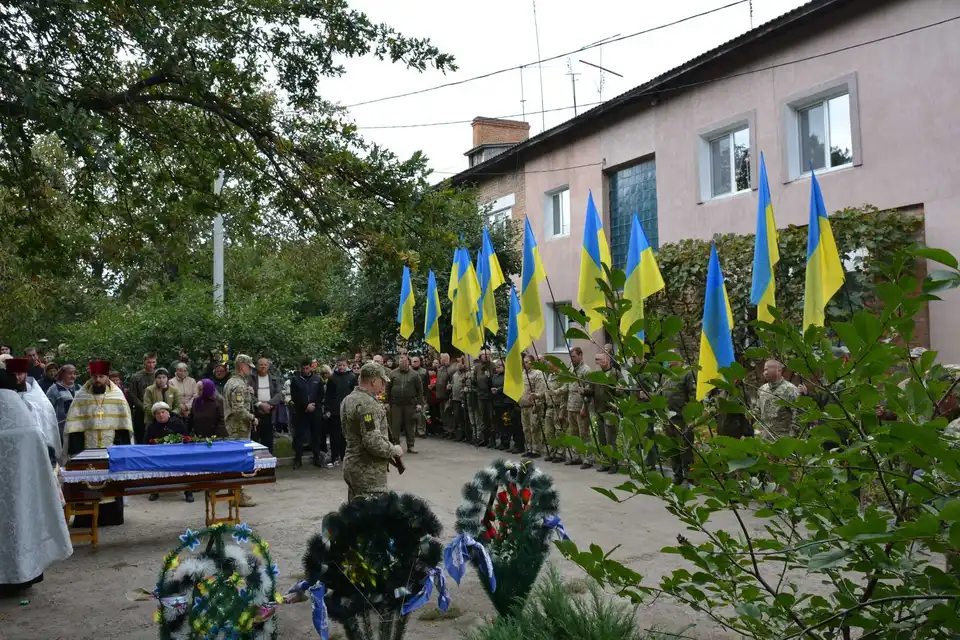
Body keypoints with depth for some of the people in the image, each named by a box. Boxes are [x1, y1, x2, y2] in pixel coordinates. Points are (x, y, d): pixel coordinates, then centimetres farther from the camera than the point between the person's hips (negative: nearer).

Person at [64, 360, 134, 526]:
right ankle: (87, 517, 4)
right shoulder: (81, 397, 3)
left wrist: (123, 446, -4)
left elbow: (124, 425, 3)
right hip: (88, 449, 0)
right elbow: (74, 426, 1)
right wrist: (75, 449, -6)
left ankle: (112, 515, 13)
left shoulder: (117, 396, 4)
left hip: (112, 449, 0)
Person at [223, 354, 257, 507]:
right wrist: (252, 418, -13)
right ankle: (239, 495, -4)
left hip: (233, 426, 10)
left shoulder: (231, 382, 15)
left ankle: (237, 490, 24)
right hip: (240, 427, -10)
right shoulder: (239, 385, -17)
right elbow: (239, 409, -24)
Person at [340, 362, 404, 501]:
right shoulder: (367, 404, -19)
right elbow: (373, 442, -25)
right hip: (368, 472, -10)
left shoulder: (349, 399, 12)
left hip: (351, 465, 10)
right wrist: (394, 450, -9)